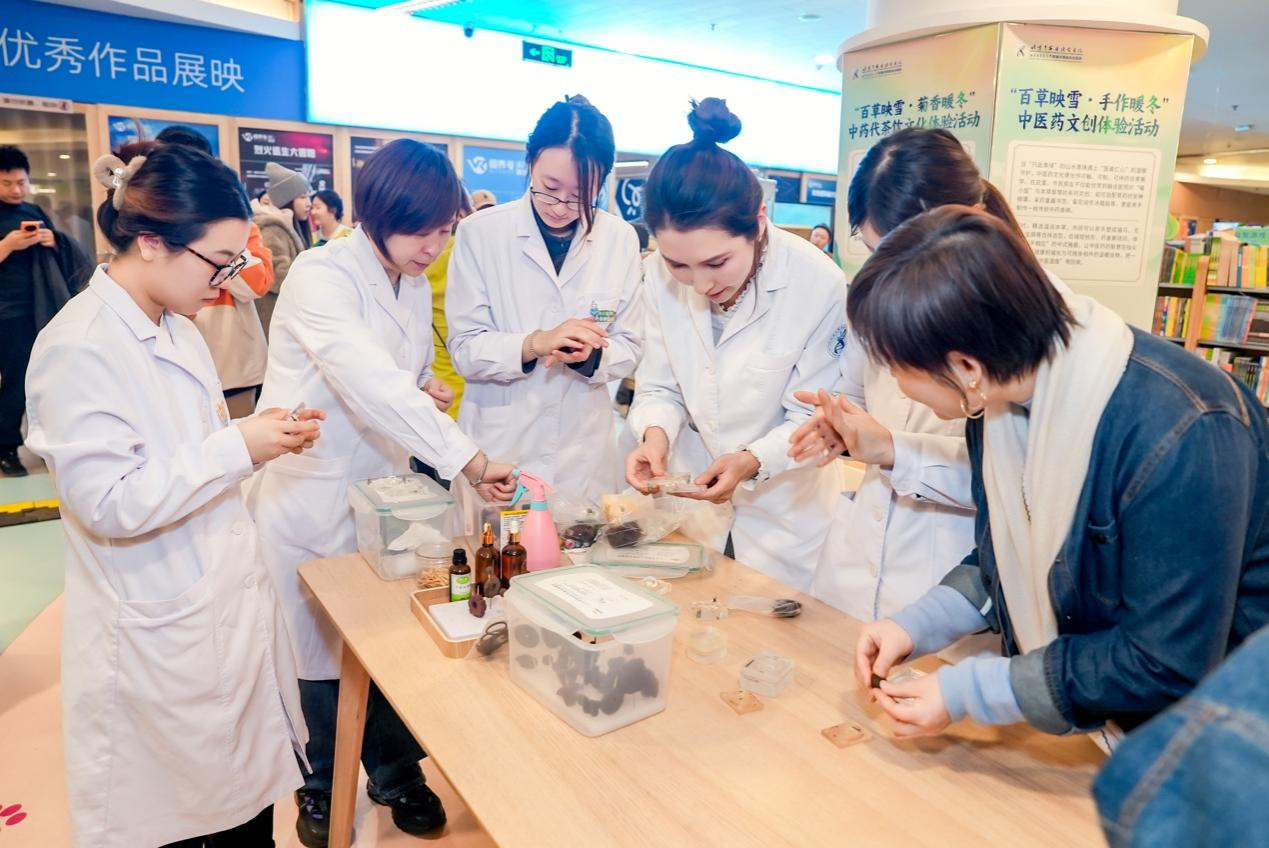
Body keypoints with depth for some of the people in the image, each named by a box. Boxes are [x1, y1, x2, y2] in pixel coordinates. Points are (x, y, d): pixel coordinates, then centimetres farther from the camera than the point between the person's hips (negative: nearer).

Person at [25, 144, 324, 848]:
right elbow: (109, 502, -23)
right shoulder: (78, 348, -20)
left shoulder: (176, 330, 7)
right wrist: (237, 448, -24)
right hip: (162, 637, -7)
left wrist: (267, 433, 1)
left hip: (230, 604, 8)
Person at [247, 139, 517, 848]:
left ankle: (397, 774, 36)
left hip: (385, 490, 6)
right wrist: (468, 459, -38)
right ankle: (325, 784, 36)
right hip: (311, 495, -5)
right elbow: (369, 381, -33)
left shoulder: (417, 286, 5)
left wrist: (428, 391, -7)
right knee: (319, 651, 11)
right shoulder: (322, 276, -19)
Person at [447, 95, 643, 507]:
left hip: (585, 453, 2)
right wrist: (535, 343, -25)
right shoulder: (480, 233, -7)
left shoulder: (620, 239, -1)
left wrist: (590, 354, -19)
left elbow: (629, 349, 2)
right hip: (498, 448, -2)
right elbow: (464, 350, -8)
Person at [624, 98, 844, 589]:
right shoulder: (660, 275, -13)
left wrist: (754, 460, -32)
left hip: (784, 512, -3)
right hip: (691, 495, 3)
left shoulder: (819, 286, -23)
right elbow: (660, 387, -5)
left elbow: (815, 419, -15)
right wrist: (655, 433, -25)